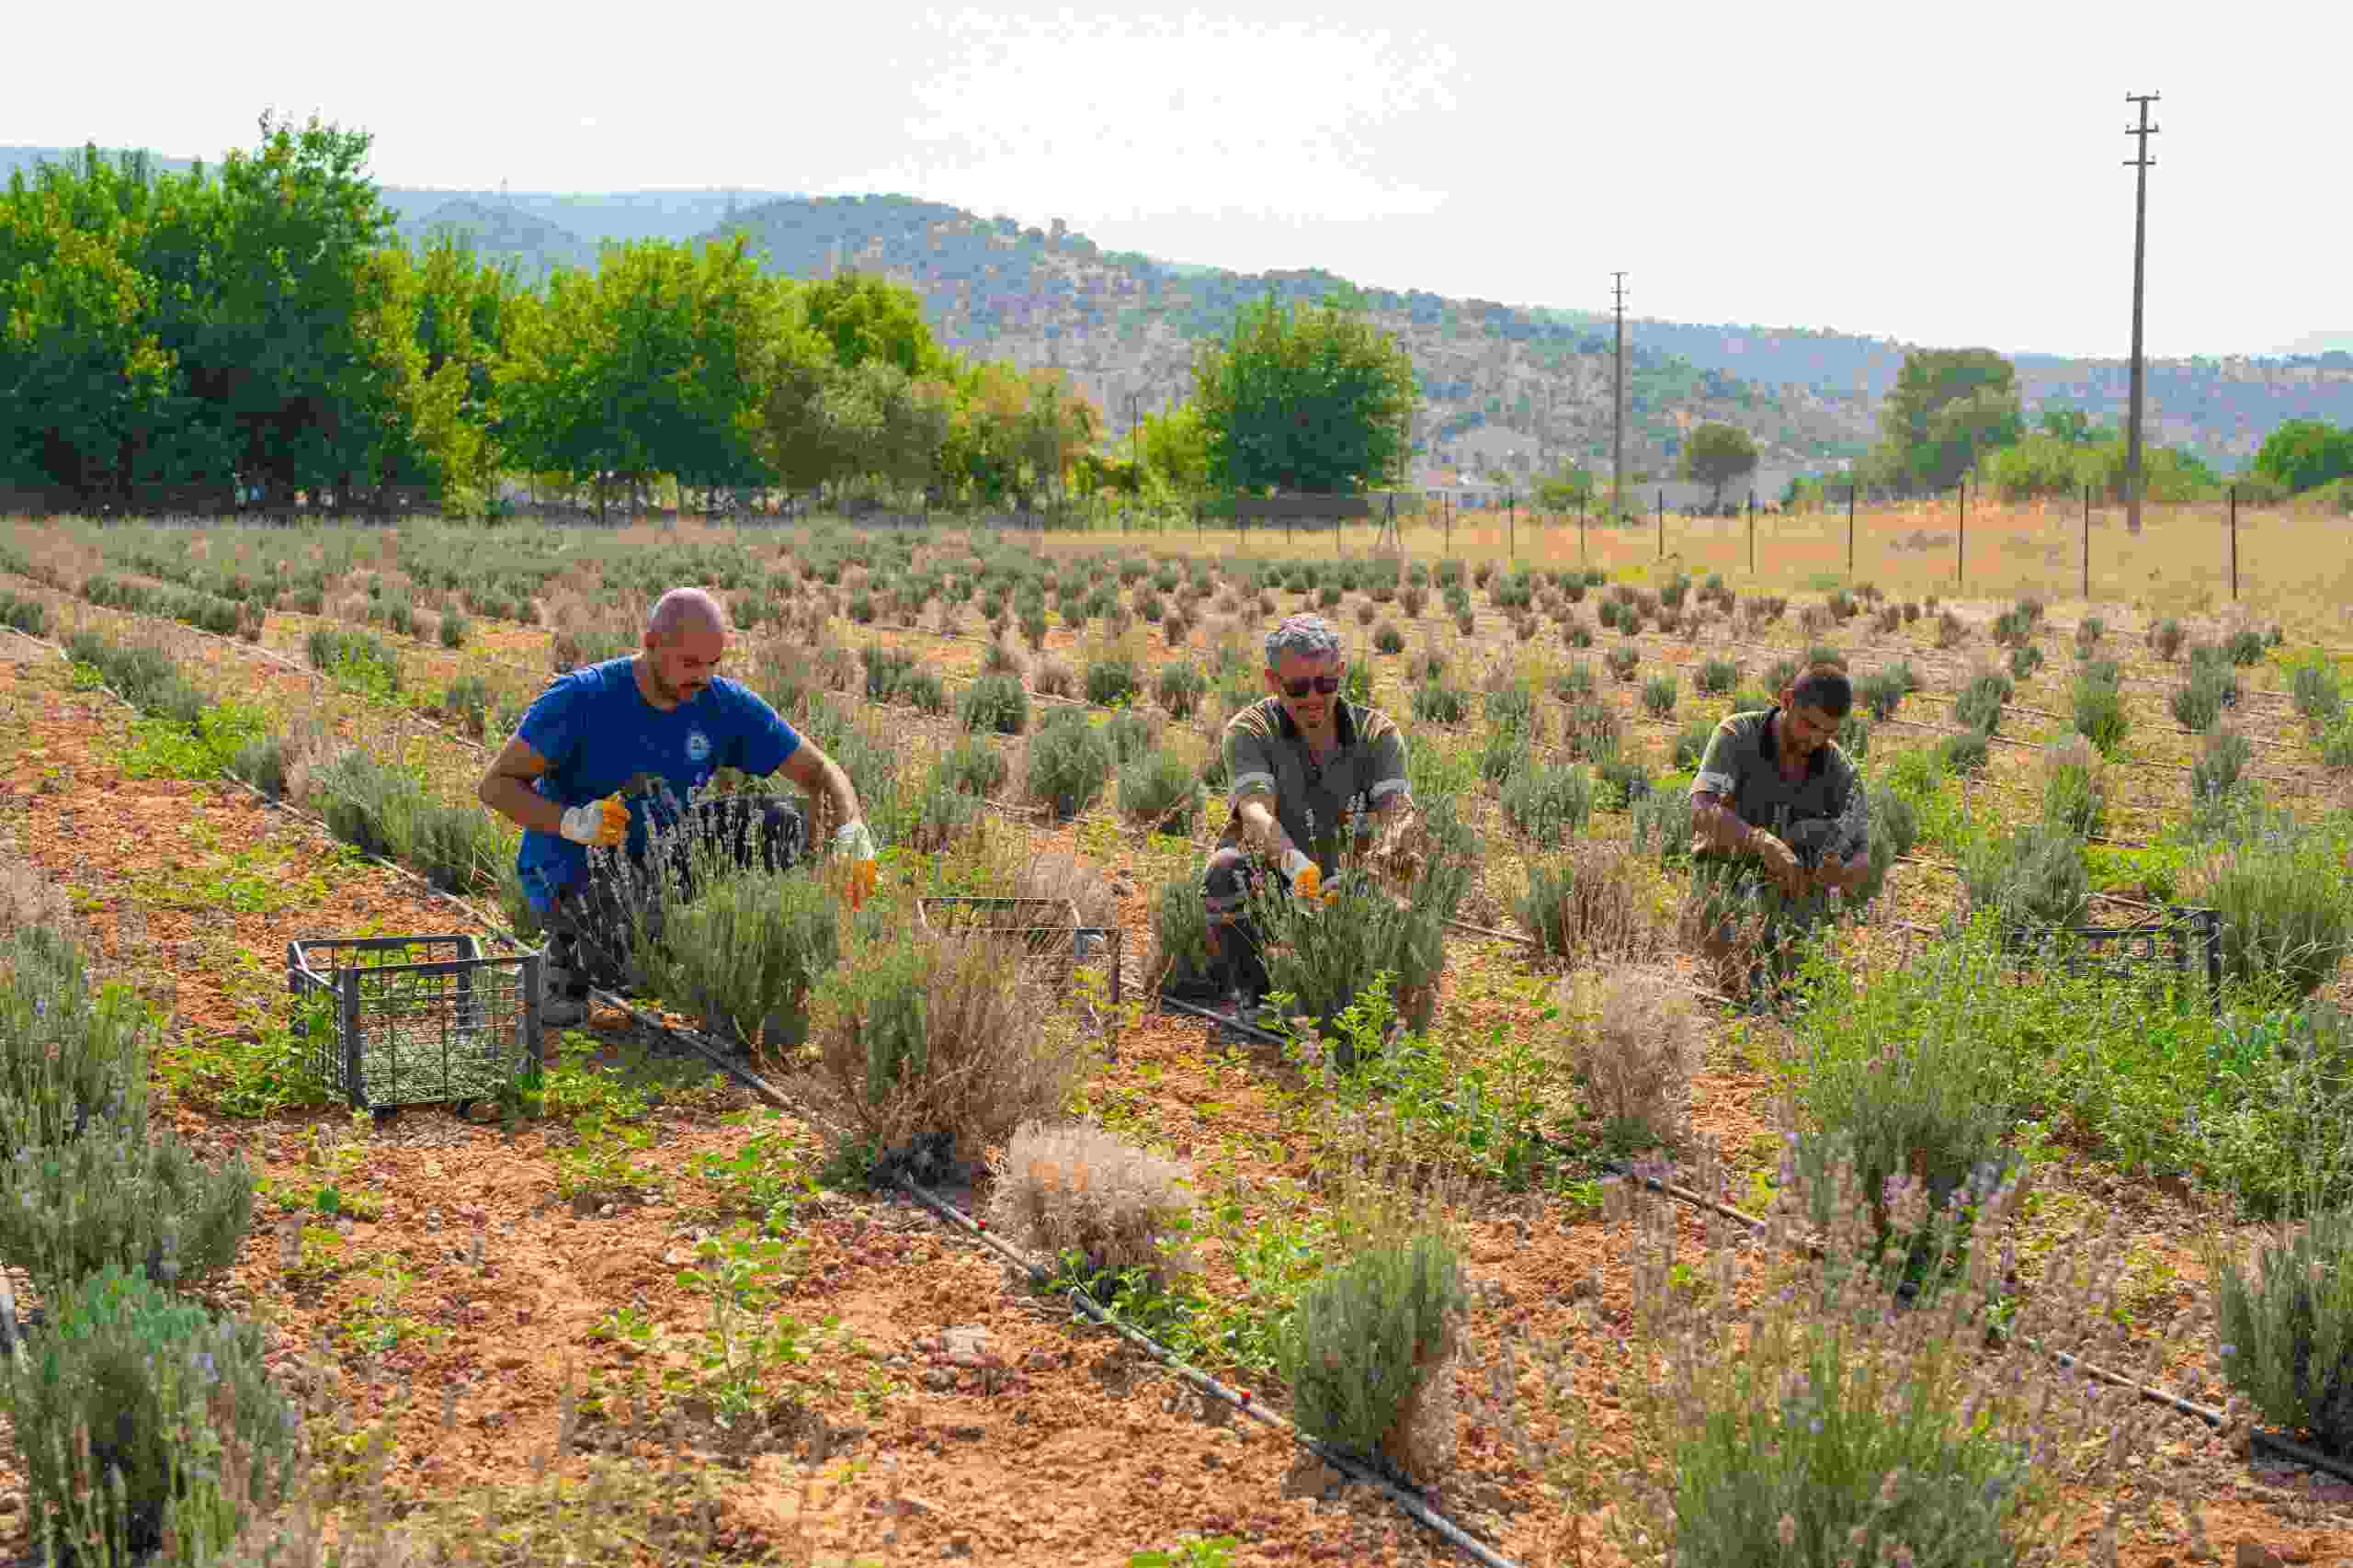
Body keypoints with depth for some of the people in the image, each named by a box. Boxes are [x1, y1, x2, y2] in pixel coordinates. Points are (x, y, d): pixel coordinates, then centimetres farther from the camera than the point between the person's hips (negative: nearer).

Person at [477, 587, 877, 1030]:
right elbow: (495, 785, -14)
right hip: (575, 867, -5)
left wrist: (852, 833, -23)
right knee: (629, 965, -35)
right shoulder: (580, 698, -18)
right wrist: (572, 822, -31)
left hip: (662, 859, 5)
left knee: (782, 828, -8)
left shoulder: (726, 704, -7)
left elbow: (819, 770, -2)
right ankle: (569, 949, 2)